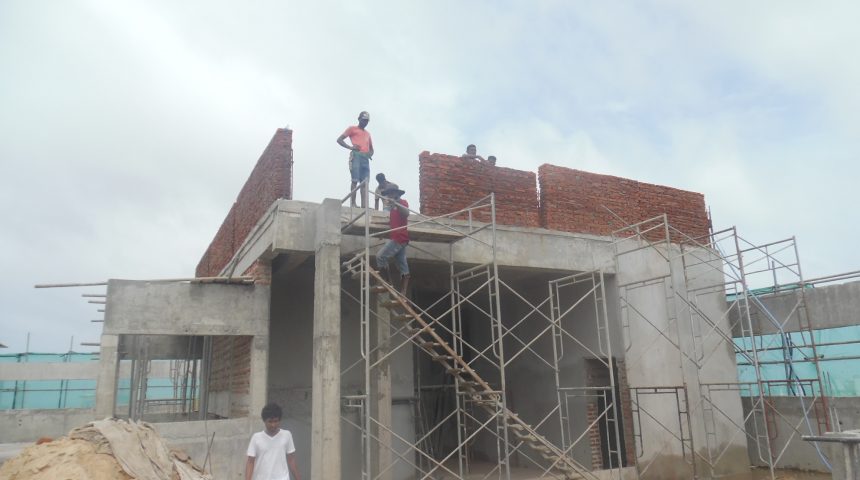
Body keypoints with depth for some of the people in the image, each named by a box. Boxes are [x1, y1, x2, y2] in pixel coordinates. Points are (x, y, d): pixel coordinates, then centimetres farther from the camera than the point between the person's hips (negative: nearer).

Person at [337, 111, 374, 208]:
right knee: (355, 180, -14)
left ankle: (363, 205, -10)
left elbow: (371, 148, 34)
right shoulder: (352, 129, 14)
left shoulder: (368, 133, 31)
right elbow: (339, 140, 6)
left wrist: (370, 153, 8)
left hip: (365, 158, 5)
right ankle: (352, 203, -17)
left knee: (365, 182, -5)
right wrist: (350, 147, -10)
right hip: (356, 155, -5)